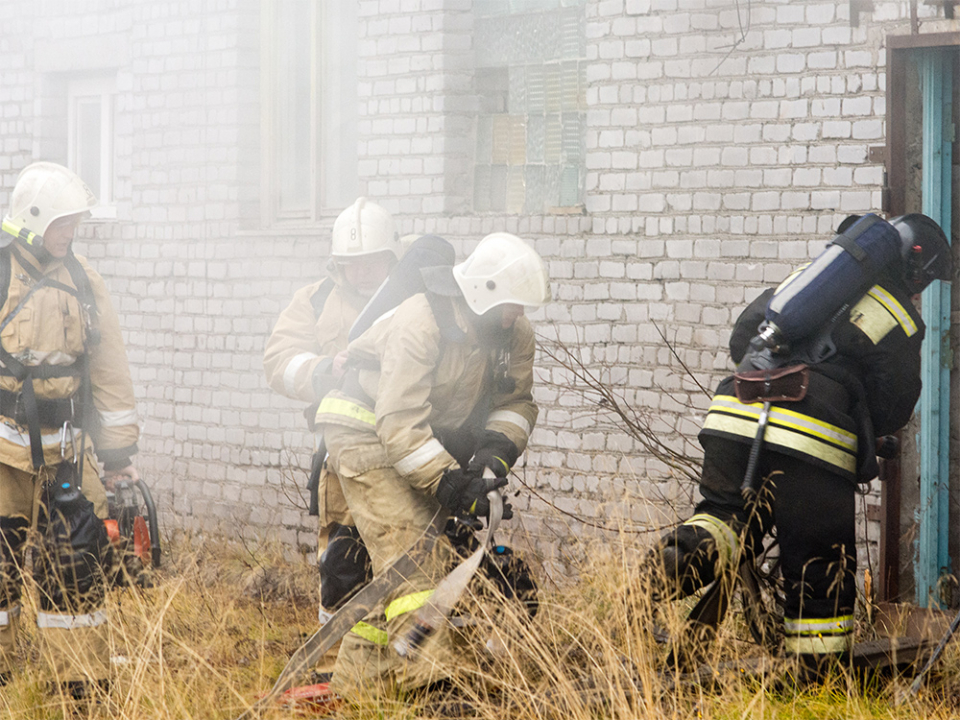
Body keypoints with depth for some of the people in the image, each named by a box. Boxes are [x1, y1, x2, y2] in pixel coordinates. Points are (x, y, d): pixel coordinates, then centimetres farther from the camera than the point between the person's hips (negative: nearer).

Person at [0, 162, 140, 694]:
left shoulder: (82, 281, 8)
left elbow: (109, 372, 12)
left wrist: (119, 452, 11)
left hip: (64, 451, 4)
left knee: (76, 564, 4)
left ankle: (85, 687, 11)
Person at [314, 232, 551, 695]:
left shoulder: (514, 334, -6)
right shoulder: (421, 323, -29)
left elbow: (516, 404, -1)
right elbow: (400, 423, -32)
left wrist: (494, 454, -22)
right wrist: (453, 486, -35)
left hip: (427, 441, 8)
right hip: (366, 434, -8)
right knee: (410, 549, -18)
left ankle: (357, 674, 13)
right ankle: (428, 670, -27)